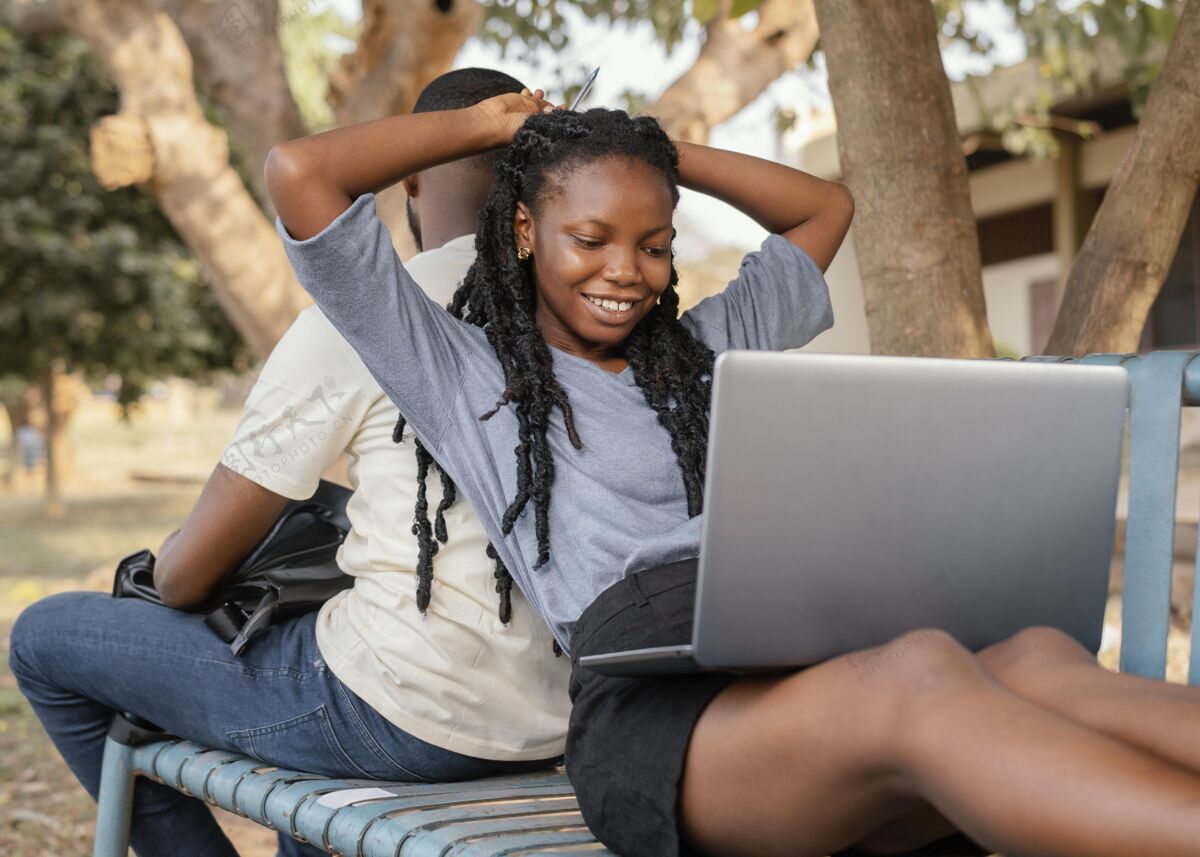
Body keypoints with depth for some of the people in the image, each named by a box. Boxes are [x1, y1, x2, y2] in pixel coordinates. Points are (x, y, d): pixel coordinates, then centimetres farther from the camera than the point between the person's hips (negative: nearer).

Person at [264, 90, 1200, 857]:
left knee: (1043, 662, -29)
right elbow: (298, 174, 9)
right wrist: (486, 125, 22)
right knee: (923, 675, -37)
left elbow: (824, 206, 45)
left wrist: (666, 149, 37)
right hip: (652, 717, -5)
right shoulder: (461, 374, 16)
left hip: (822, 670, 6)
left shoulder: (701, 351, 32)